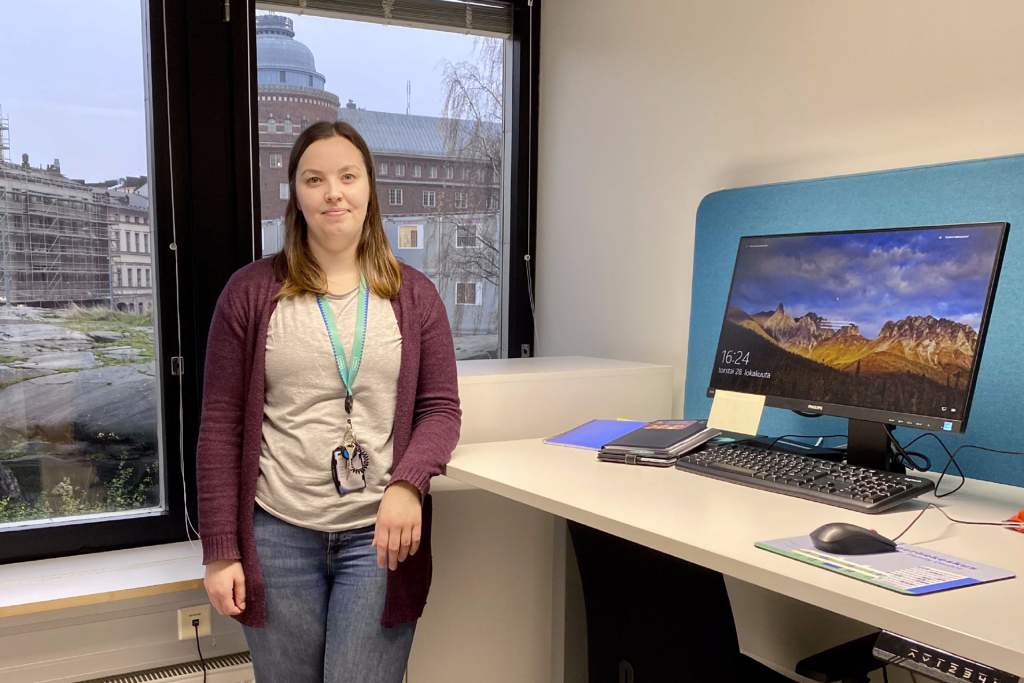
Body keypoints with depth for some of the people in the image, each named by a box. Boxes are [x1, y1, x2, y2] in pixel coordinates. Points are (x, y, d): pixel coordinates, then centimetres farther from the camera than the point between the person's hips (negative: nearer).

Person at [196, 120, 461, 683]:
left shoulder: (414, 294, 4)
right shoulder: (251, 292, 0)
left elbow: (441, 407, 2)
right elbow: (220, 426, 0)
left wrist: (407, 483, -17)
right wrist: (220, 550, -2)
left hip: (380, 532, 0)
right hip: (278, 533, 0)